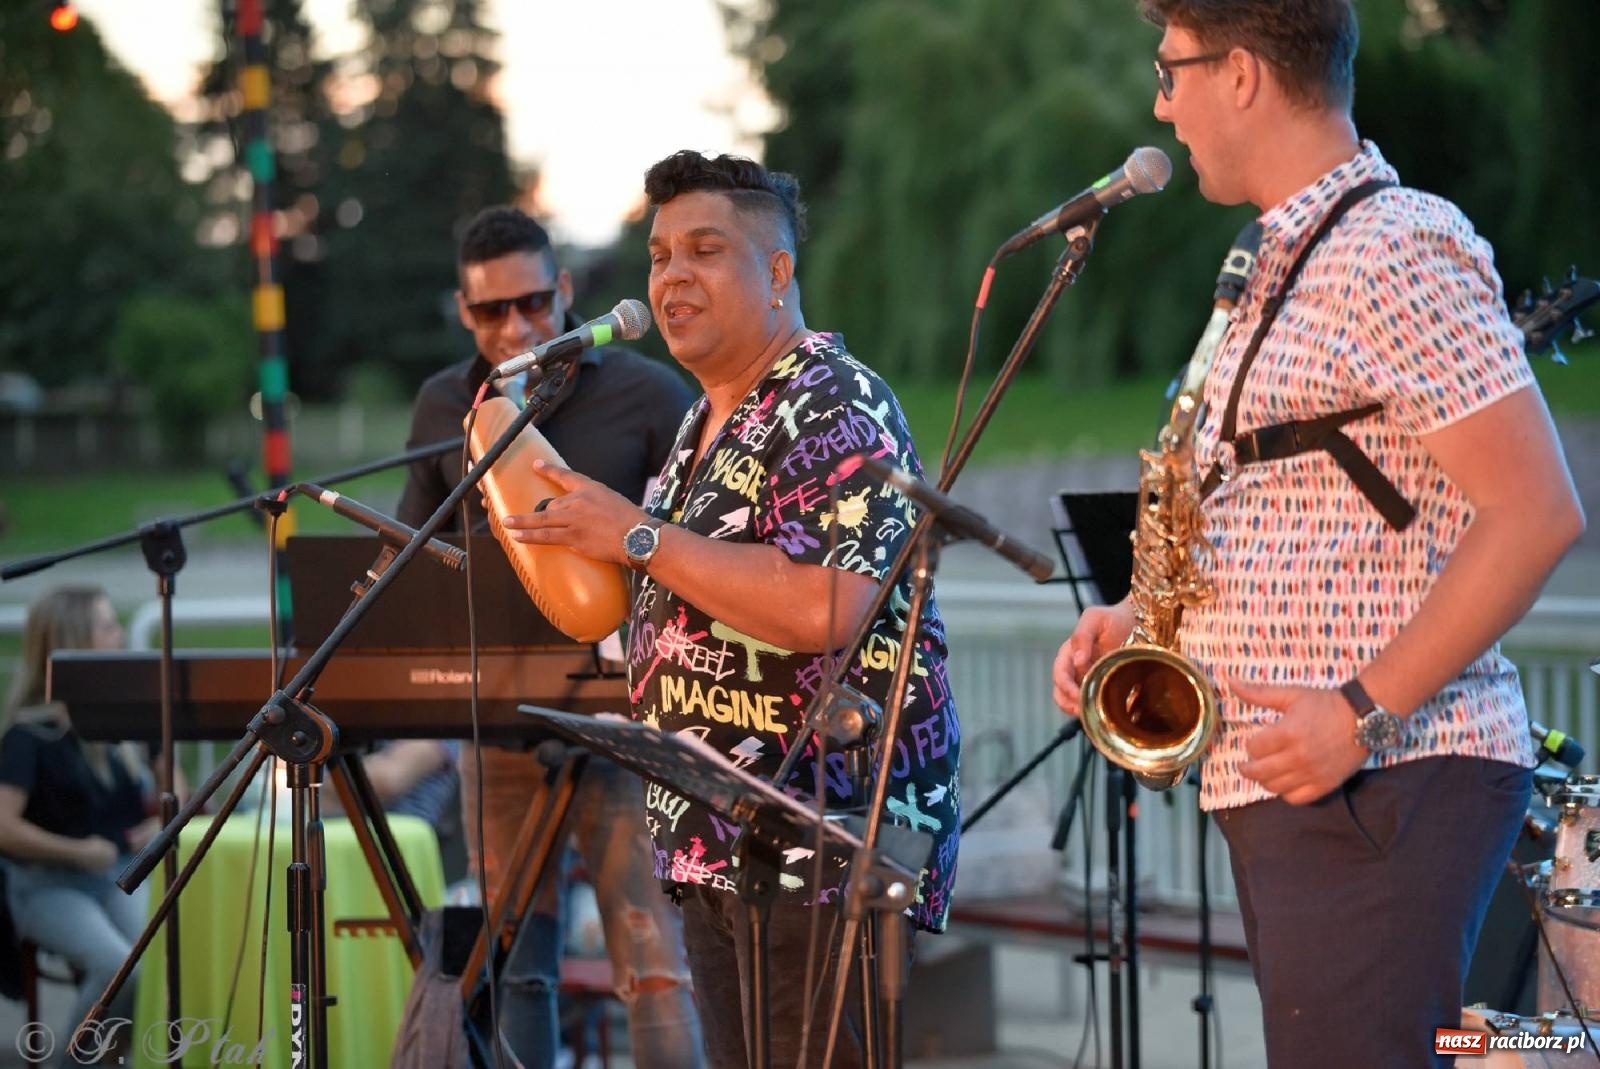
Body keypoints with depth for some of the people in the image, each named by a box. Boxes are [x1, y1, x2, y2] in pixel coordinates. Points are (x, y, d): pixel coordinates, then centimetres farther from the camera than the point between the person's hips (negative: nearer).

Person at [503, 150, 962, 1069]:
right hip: (719, 847, 10)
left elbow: (826, 608, -27)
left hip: (826, 852, -10)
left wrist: (640, 536, -19)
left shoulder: (836, 408, -12)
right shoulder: (709, 423, 18)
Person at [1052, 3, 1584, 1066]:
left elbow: (1537, 513, -18)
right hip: (1293, 788, 10)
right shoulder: (1281, 269, 20)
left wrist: (1365, 708, -21)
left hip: (1384, 784, -10)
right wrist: (1140, 618, 11)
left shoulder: (1400, 250, -12)